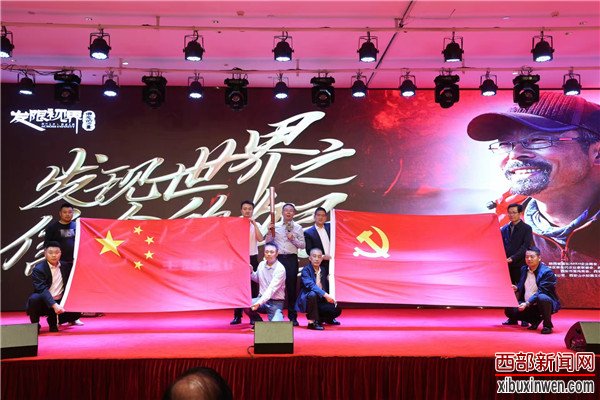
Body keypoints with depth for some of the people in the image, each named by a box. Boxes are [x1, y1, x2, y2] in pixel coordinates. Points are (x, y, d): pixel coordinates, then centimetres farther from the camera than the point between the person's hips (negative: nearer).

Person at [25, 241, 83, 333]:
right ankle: (35, 325, -8)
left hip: (60, 303, 5)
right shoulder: (38, 269, -13)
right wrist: (54, 305, -36)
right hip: (44, 303, -5)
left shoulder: (65, 266, 4)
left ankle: (54, 321, 12)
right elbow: (42, 289, -25)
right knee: (34, 298, -34)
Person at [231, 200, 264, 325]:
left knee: (253, 287, 2)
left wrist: (254, 223, -16)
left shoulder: (256, 225, 5)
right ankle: (237, 316, 10)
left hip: (252, 258, 1)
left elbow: (260, 239, -13)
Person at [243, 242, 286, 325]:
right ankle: (258, 321, 5)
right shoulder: (261, 264, 2)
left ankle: (278, 317, 12)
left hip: (276, 302, -5)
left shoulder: (280, 269, -16)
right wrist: (251, 272, 2)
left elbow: (271, 289, -25)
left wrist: (259, 303, -35)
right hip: (262, 298, 5)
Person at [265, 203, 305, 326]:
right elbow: (268, 242, 5)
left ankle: (292, 316, 13)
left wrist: (293, 239, -10)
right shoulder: (275, 226, 6)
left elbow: (303, 245, 5)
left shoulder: (298, 228, 6)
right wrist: (269, 232, -10)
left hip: (291, 259, 0)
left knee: (291, 287, 3)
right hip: (278, 258, 0)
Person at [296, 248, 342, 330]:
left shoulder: (323, 271, 9)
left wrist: (329, 297, -1)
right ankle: (312, 322, -22)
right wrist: (325, 294, -39)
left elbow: (326, 287, 18)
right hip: (306, 301, -6)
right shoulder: (306, 270, -12)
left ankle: (321, 318, 20)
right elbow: (310, 285, -29)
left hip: (320, 301, 6)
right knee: (312, 294, -37)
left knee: (337, 310, -13)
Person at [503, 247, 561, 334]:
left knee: (542, 297, -39)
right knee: (509, 310, -8)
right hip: (527, 305, 7)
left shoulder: (547, 272, -16)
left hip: (543, 304, -7)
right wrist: (516, 288, -7)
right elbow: (521, 286, 18)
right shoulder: (524, 269, 6)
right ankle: (535, 320, 13)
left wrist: (527, 303, -34)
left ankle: (547, 325, -17)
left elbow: (541, 292, -24)